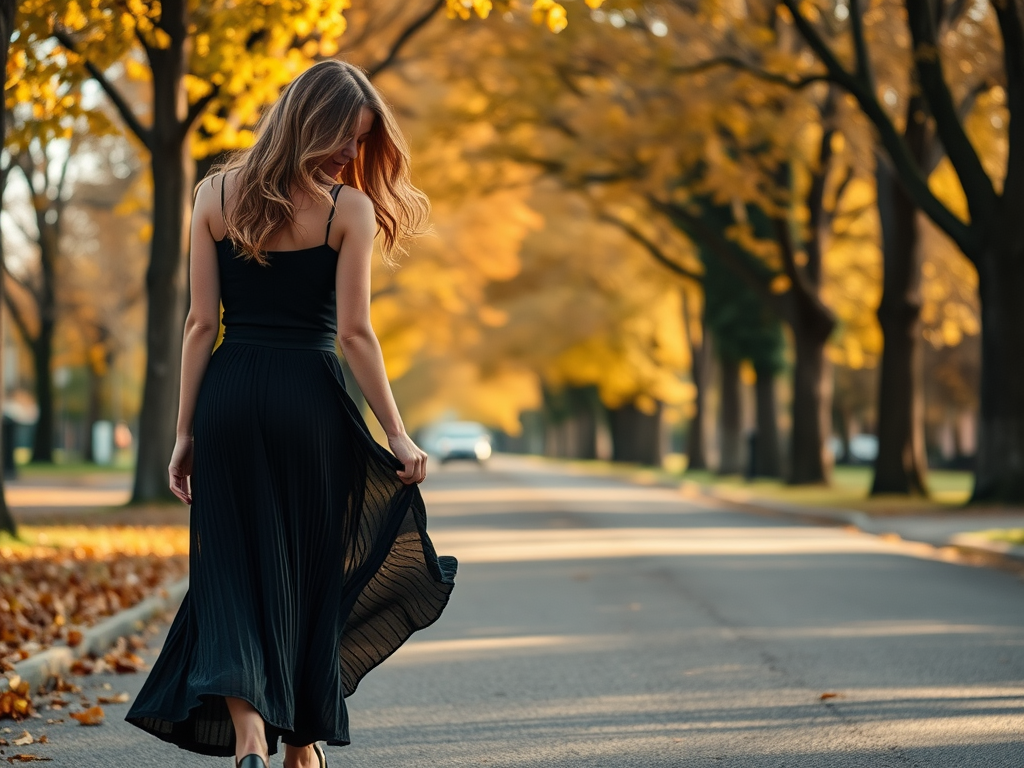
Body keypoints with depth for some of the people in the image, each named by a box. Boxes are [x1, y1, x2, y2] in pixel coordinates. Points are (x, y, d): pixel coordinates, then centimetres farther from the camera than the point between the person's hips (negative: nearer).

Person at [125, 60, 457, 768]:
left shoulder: (216, 194, 4)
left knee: (232, 566, 5)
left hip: (228, 392, 2)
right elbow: (354, 332, -9)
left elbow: (201, 323, 2)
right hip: (309, 398, -2)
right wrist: (398, 435, -4)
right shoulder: (348, 209, -6)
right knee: (309, 570, 12)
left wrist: (186, 432, 6)